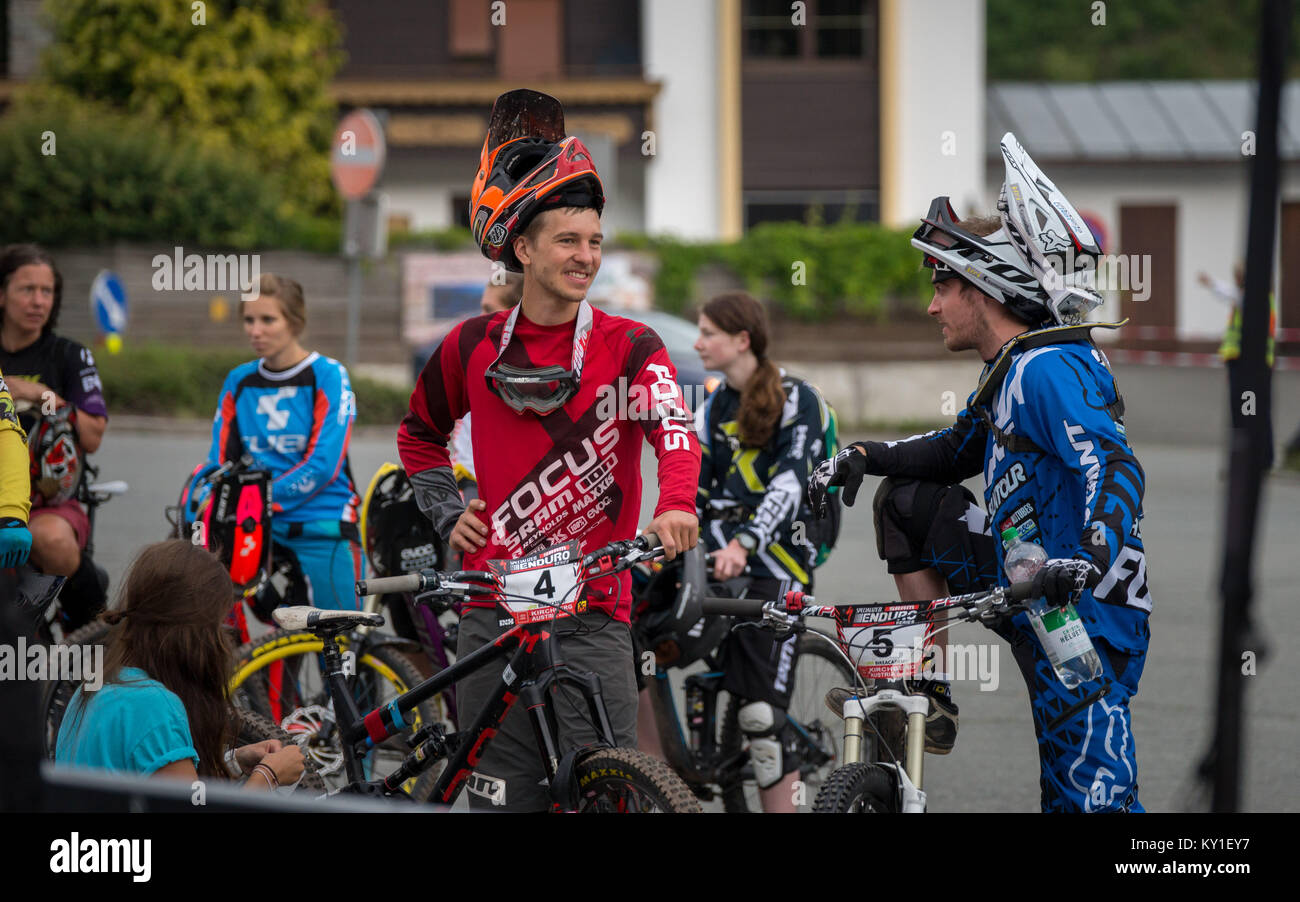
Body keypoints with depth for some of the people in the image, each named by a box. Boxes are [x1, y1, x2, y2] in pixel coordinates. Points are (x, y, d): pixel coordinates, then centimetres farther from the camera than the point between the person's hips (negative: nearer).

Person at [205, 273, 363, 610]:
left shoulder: (328, 376, -4)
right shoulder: (239, 382, 12)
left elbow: (323, 465, -12)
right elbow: (220, 461, 8)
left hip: (323, 531, -4)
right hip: (265, 531, 4)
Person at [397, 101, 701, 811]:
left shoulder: (629, 347, 1)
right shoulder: (473, 347, 7)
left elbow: (672, 426, -18)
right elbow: (419, 434, 26)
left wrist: (676, 505, -38)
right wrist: (449, 516, 11)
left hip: (593, 613, -1)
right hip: (495, 610, 1)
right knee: (507, 797, 1)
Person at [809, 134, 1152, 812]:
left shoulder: (1049, 370, -17)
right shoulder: (1012, 371, 13)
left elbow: (1117, 469, -30)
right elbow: (957, 451, 29)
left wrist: (1093, 558, -47)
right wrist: (863, 457, 13)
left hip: (1089, 616, -10)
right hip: (1037, 595, 10)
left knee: (1094, 803, -14)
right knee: (906, 499, 18)